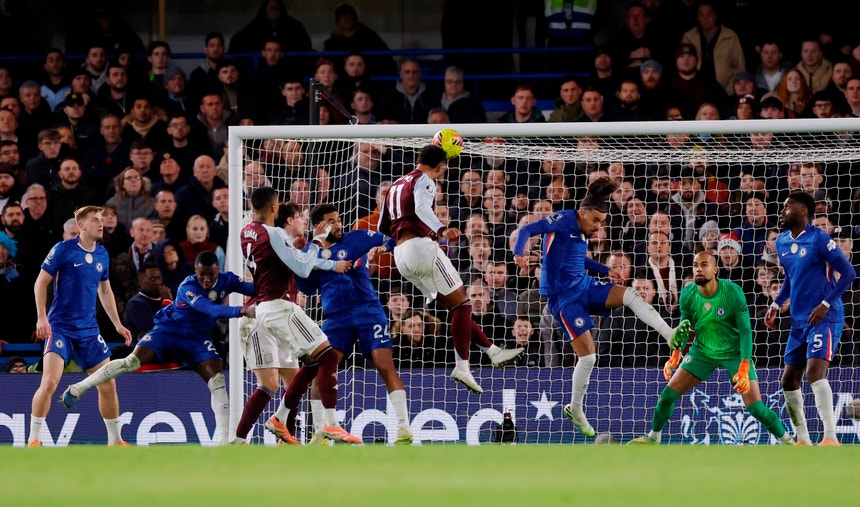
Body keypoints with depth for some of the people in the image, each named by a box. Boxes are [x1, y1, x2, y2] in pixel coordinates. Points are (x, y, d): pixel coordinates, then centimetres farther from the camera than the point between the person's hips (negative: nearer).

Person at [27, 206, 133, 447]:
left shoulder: (102, 254, 9)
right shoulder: (63, 249, -8)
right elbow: (41, 282, -5)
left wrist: (117, 324, 18)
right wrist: (41, 317, -15)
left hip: (89, 330, 6)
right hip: (60, 327, -6)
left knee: (108, 384, 5)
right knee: (49, 382, -19)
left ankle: (115, 440, 19)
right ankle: (33, 440, -8)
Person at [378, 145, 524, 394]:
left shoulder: (396, 185, 22)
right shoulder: (424, 180, -2)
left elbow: (383, 227, 26)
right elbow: (422, 208, -24)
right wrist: (441, 230, -40)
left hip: (401, 255, 9)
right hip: (421, 245, -9)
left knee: (455, 304, 14)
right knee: (461, 302, -5)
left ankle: (492, 351, 16)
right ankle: (462, 366, -13)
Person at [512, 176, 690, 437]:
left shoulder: (583, 231, 11)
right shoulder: (563, 220, -12)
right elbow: (526, 230, -20)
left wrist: (606, 270, 36)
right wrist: (519, 254, -38)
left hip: (583, 286, 7)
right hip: (563, 296, -7)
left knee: (630, 295, -13)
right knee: (588, 355, -10)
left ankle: (671, 336, -19)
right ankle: (575, 408, 9)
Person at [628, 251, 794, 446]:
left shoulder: (732, 292, -23)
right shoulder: (688, 295, -12)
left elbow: (745, 330, -20)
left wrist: (744, 369, -28)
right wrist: (675, 356, -13)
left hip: (735, 353, -3)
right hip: (702, 351, 3)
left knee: (755, 406, -13)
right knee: (668, 395, -5)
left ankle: (786, 439, 9)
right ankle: (653, 437, 18)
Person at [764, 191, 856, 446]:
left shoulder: (820, 239, -13)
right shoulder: (782, 242, 10)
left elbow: (848, 272, -13)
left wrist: (826, 304, -20)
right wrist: (776, 305, 12)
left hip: (825, 319, -9)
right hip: (799, 322, 9)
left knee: (814, 371, -25)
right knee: (789, 380, 8)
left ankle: (831, 438, -26)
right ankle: (803, 440, 20)